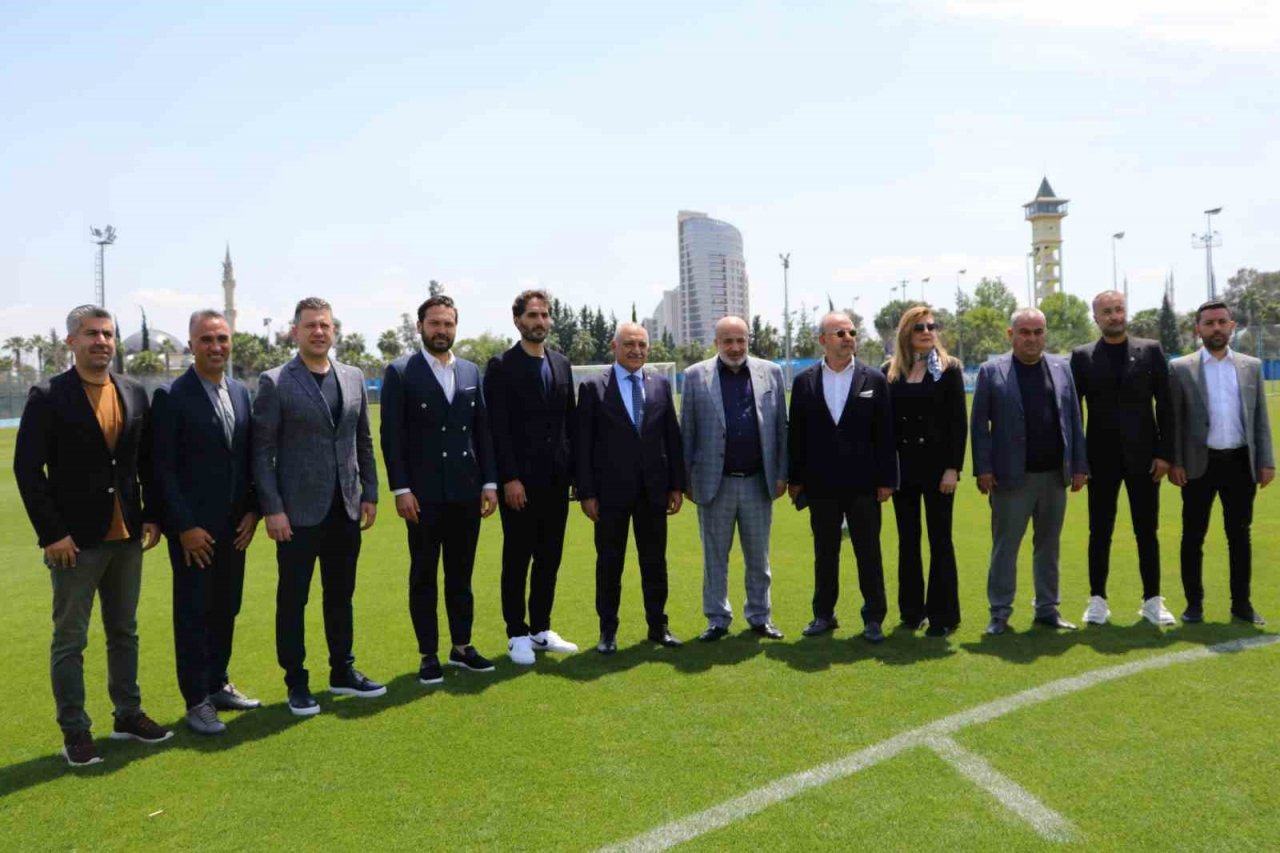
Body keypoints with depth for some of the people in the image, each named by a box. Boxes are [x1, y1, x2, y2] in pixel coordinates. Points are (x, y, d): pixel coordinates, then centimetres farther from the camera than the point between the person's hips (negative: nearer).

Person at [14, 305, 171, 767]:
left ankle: (128, 714, 27)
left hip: (127, 537, 5)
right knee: (70, 639, 5)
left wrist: (151, 516, 4)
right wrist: (51, 533, -14)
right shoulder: (48, 396, -7)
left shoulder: (134, 393, 6)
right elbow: (27, 468, -10)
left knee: (124, 632, 15)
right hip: (75, 540, -5)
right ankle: (74, 730, 17)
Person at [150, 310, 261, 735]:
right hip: (193, 528, -5)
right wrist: (184, 526, -14)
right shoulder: (171, 397, -9)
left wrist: (252, 510, 2)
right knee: (193, 613, 4)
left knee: (226, 609, 15)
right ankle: (197, 702, 15)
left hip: (234, 525, 6)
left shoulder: (241, 392, 8)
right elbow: (163, 468, -11)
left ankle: (218, 684, 29)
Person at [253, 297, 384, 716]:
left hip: (345, 508, 4)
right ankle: (296, 682, 19)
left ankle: (342, 671, 28)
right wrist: (272, 509, -12)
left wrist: (370, 493, 8)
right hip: (298, 510, -4)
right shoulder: (274, 382, -6)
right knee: (292, 599, 6)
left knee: (341, 595, 14)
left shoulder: (354, 377, 7)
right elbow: (262, 451, -8)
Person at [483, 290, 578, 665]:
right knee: (517, 559, 4)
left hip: (556, 480, 5)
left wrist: (575, 470, 7)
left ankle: (541, 629, 22)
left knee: (549, 558, 11)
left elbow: (569, 422, 13)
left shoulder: (561, 364, 11)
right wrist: (509, 478, -16)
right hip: (520, 481, -5)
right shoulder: (501, 366, -5)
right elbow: (498, 428, -10)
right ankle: (518, 635, 15)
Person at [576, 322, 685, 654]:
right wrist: (586, 492, -8)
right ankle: (608, 630, 19)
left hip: (653, 489, 3)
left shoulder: (660, 385, 7)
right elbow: (583, 444, -4)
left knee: (655, 560, 11)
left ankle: (658, 625, 24)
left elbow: (672, 437, 9)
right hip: (611, 490, -3)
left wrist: (677, 484, 5)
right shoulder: (593, 387, -3)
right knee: (609, 561, 7)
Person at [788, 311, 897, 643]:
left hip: (863, 484, -1)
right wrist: (795, 479, 2)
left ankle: (874, 618, 17)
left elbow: (885, 434, 0)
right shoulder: (804, 381, 3)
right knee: (824, 553, 11)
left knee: (869, 553, 6)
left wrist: (887, 479, -4)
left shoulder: (874, 379, 0)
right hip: (821, 485, 1)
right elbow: (796, 434, 4)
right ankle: (824, 614, 24)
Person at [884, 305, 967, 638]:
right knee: (908, 541, 10)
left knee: (940, 540, 2)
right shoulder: (891, 373, 6)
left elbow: (959, 422, -4)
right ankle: (912, 610, 21)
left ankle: (943, 614, 11)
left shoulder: (949, 369, 0)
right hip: (903, 467, 3)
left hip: (937, 464, -3)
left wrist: (953, 467, -11)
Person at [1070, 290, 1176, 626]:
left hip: (1143, 456, 0)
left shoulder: (1150, 351, 4)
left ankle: (1152, 600, 16)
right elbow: (1073, 409, 2)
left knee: (1147, 532, 6)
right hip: (1101, 458, 0)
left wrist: (1165, 453, -4)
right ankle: (1097, 600, 14)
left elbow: (1165, 406, 2)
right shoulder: (1082, 356, 3)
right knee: (1099, 532, 5)